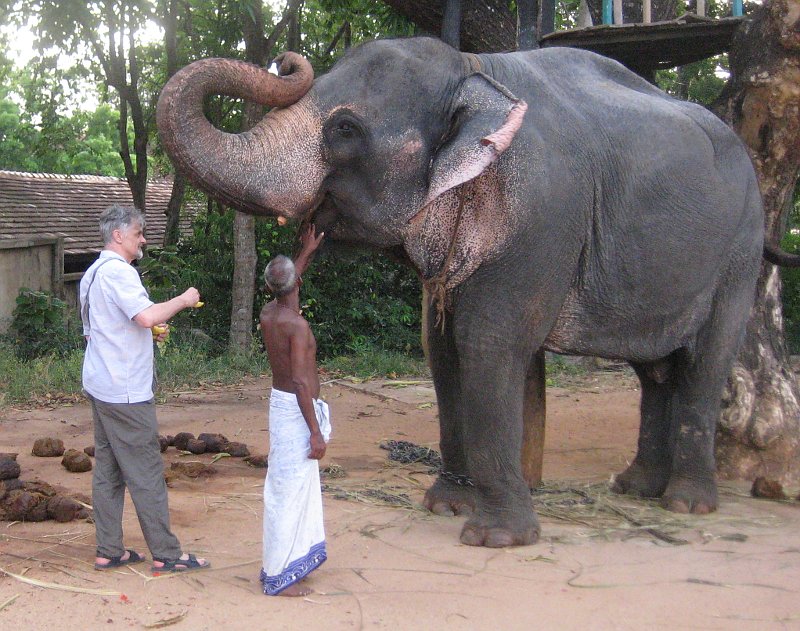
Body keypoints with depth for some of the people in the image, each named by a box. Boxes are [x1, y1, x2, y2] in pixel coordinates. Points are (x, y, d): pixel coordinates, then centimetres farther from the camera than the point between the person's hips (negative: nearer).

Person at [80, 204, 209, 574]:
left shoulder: (93, 273, 16)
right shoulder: (117, 271, -16)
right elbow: (147, 315, -30)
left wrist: (149, 333, 15)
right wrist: (183, 300, -13)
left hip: (100, 386, 10)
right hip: (125, 391, -10)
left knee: (108, 470, 12)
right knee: (146, 473, -4)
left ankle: (109, 551, 17)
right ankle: (166, 554, 2)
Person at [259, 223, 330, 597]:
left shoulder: (268, 314, 4)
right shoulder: (297, 324, -21)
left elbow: (283, 291, 29)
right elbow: (300, 381, -24)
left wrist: (307, 253, 36)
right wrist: (315, 431, -21)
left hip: (280, 400, 9)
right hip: (296, 410, -9)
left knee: (292, 486, 19)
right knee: (290, 490, -3)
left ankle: (282, 564, 29)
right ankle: (279, 578, 3)